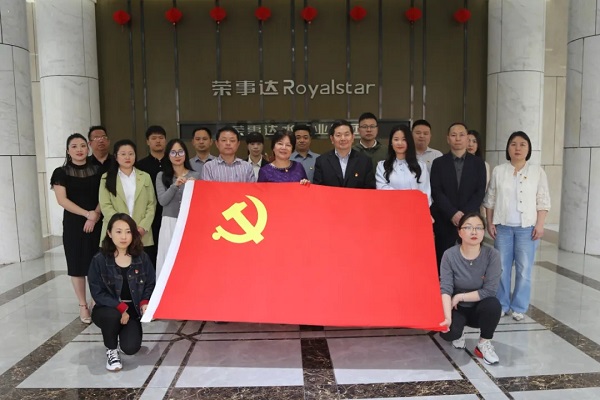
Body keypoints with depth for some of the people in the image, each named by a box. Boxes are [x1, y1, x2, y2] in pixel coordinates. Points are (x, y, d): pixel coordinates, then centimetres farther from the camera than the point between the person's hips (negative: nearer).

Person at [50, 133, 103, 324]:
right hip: (73, 224, -1)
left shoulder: (97, 170, 6)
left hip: (97, 223, 1)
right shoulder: (61, 173, 0)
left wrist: (95, 215, -11)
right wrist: (86, 213, -14)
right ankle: (83, 305, 15)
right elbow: (62, 200, -8)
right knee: (77, 264, 3)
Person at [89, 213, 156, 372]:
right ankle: (111, 350, -5)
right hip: (107, 309, -1)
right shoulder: (99, 260, -11)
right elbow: (97, 292, -12)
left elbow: (150, 285, 1)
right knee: (113, 316, -37)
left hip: (131, 310, 2)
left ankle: (123, 332, 22)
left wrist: (144, 303, -18)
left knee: (131, 348, -18)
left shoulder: (142, 258, -5)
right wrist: (120, 307, -24)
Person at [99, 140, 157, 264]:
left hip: (143, 236, 1)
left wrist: (143, 226, -8)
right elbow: (105, 206, -1)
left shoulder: (145, 177, 13)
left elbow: (151, 204, 7)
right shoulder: (107, 178, 8)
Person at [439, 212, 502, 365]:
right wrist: (447, 317, -34)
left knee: (493, 304, -33)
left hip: (479, 309, 0)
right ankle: (459, 333, 12)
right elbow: (445, 289, -21)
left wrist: (460, 297, -18)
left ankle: (484, 344, -5)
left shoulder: (492, 255, -16)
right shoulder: (450, 255, -16)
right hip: (457, 308, 0)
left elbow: (489, 291, -20)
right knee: (448, 332, -29)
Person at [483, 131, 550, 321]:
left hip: (527, 227, -1)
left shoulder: (537, 172, 2)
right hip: (502, 226, 1)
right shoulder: (498, 171, 5)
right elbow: (490, 199, 7)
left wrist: (540, 225, -7)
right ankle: (502, 305, 17)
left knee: (524, 269, 2)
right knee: (502, 268, 6)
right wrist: (490, 222, 1)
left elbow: (543, 201, 1)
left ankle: (519, 307, 14)